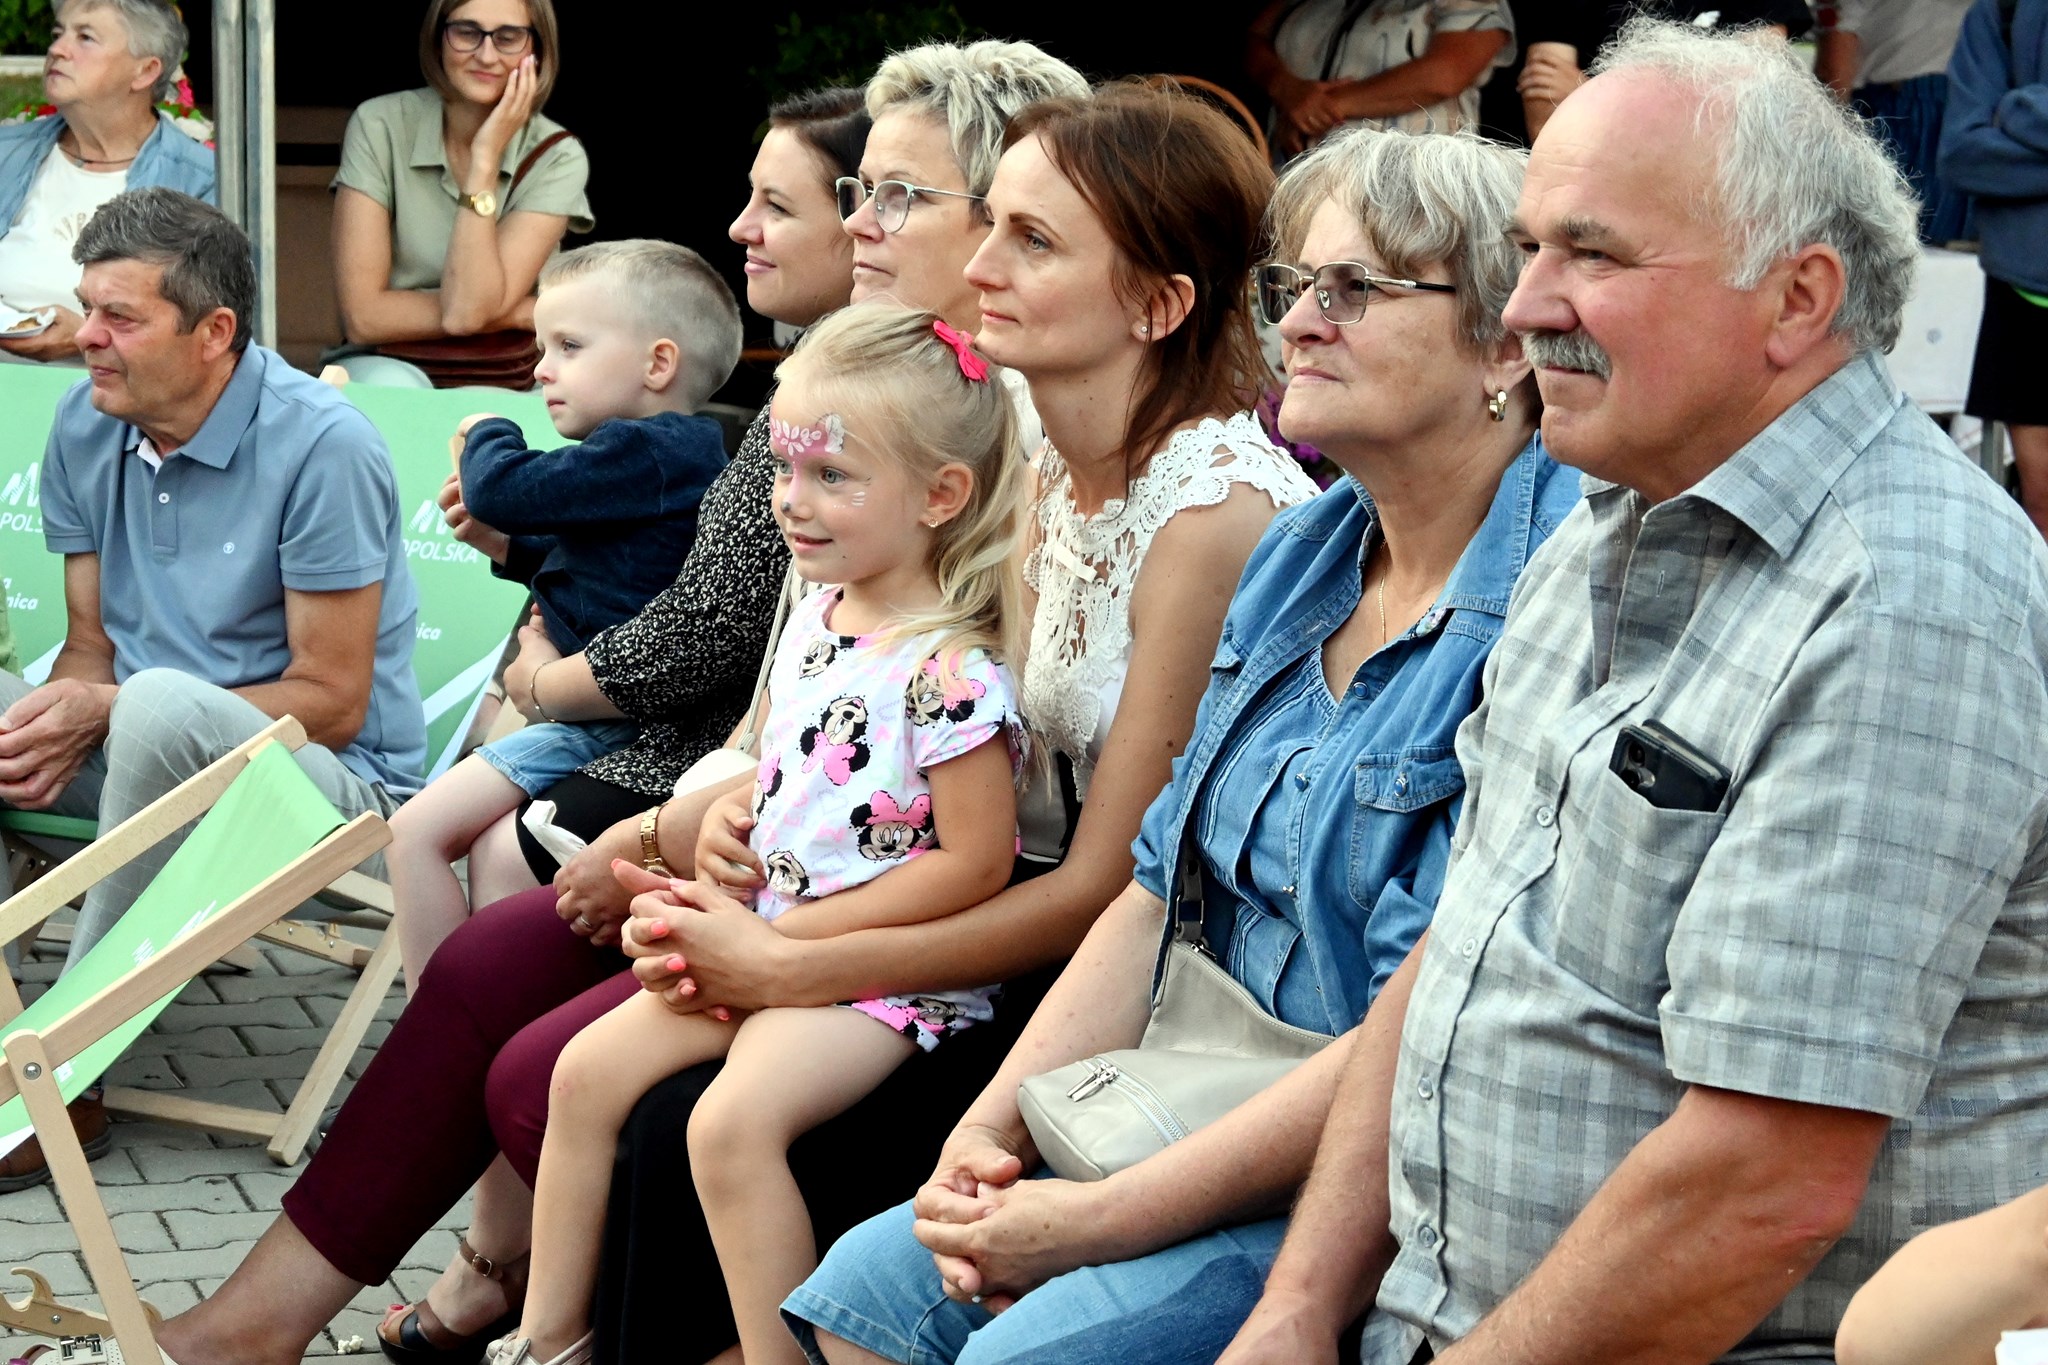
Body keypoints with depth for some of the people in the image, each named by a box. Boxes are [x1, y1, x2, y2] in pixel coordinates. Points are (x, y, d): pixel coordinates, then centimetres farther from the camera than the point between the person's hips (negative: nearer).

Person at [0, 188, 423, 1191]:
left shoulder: (321, 447, -18)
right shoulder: (86, 427, 2)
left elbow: (332, 704, -17)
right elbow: (90, 645, 9)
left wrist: (106, 710, -21)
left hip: (340, 782, -7)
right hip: (150, 759, 7)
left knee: (162, 705, -37)